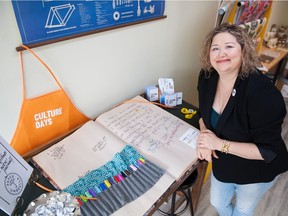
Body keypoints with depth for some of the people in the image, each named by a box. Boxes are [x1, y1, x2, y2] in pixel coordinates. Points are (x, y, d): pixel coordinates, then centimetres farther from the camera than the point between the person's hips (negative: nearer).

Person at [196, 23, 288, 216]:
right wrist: (205, 136, -17)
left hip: (256, 171, -5)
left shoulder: (263, 92, -34)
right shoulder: (207, 77, -15)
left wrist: (219, 144, -31)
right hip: (222, 164, 5)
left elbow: (268, 150, -29)